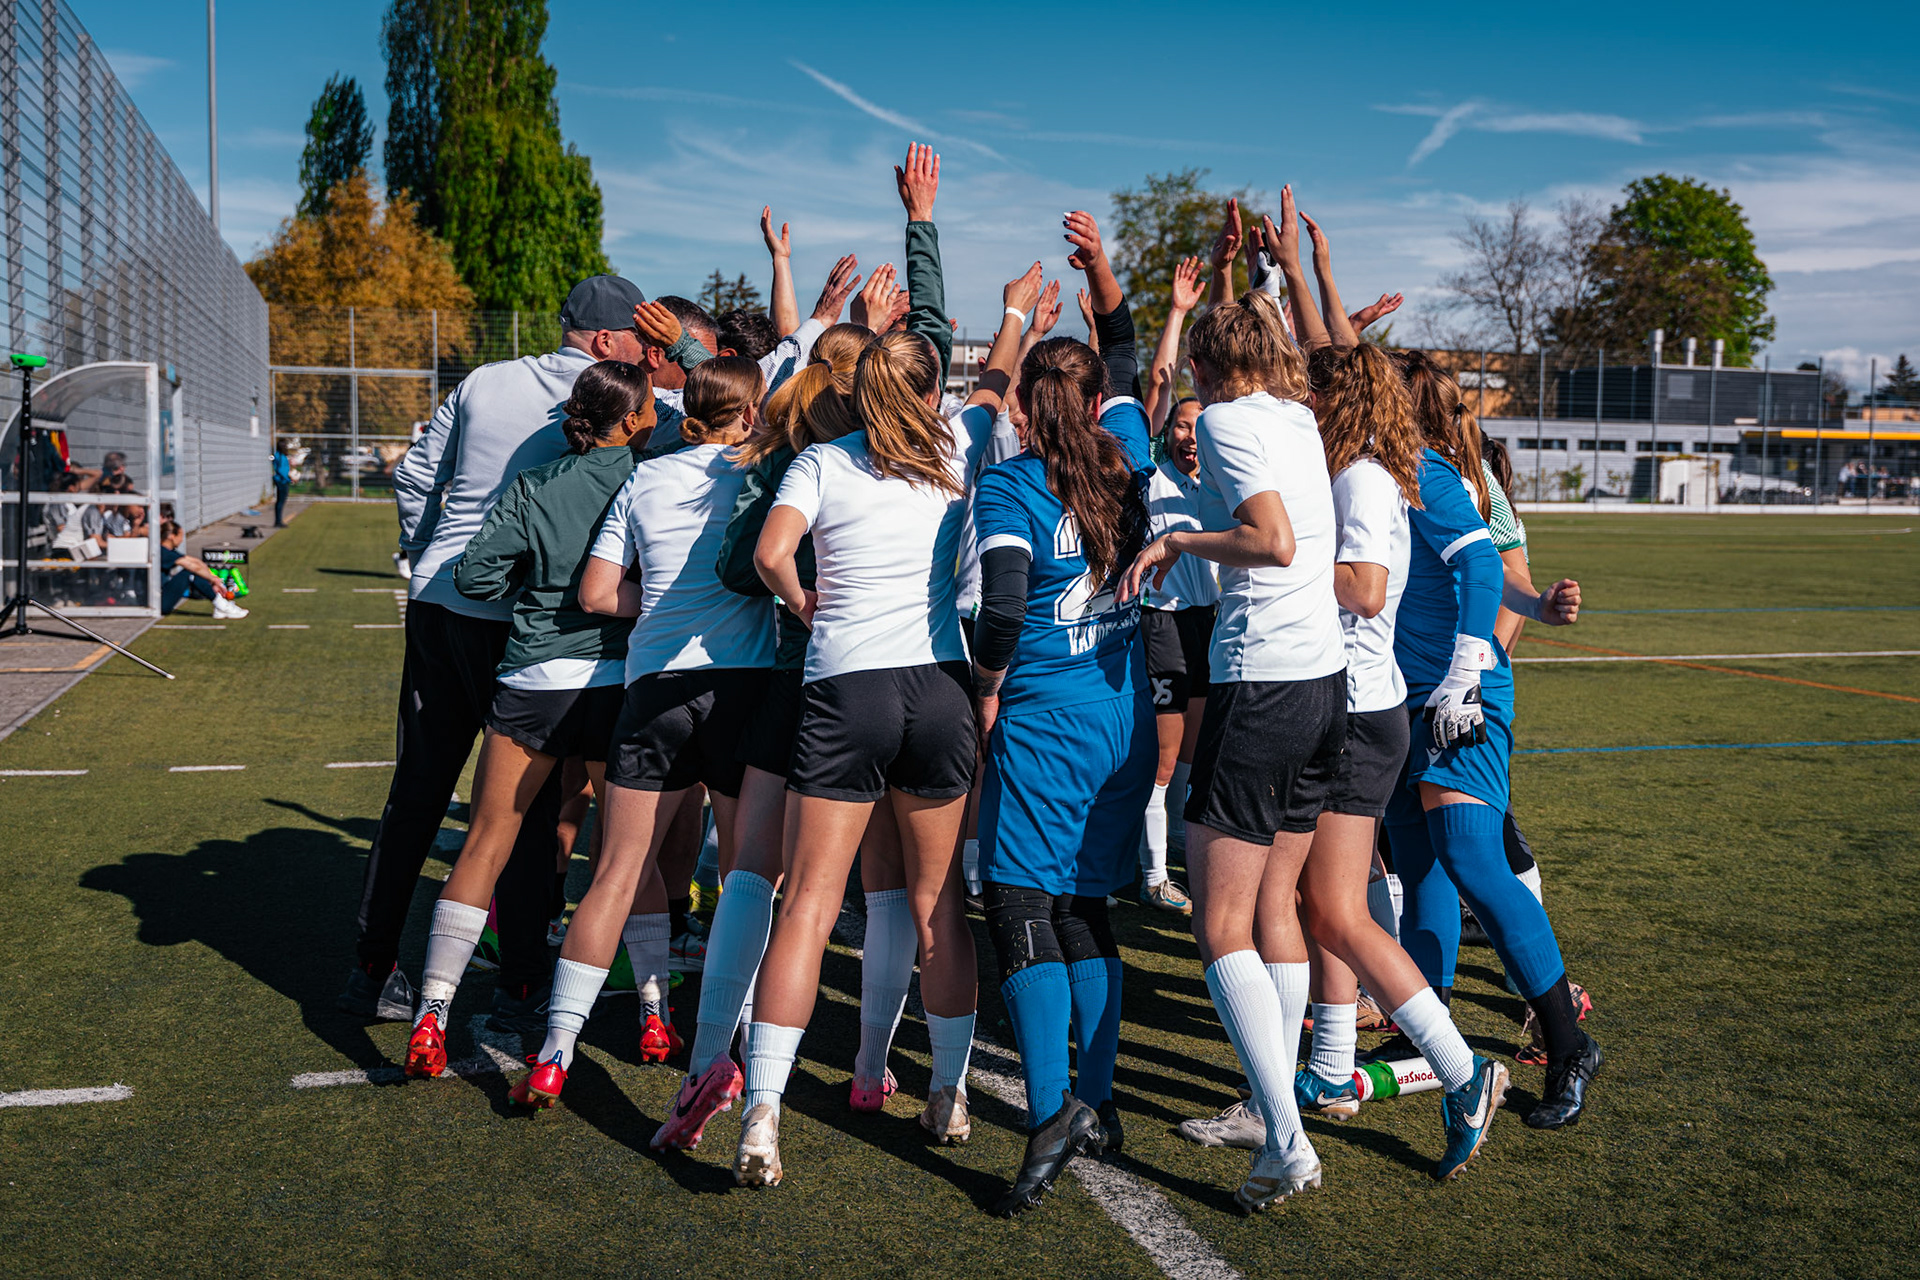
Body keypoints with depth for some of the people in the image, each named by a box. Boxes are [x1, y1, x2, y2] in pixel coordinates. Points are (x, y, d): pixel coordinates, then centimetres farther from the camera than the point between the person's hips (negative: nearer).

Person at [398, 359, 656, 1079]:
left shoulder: (532, 490, 4)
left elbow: (475, 574, 1)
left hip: (532, 681, 1)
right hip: (620, 679, -1)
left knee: (484, 846, 8)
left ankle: (430, 1016, 6)